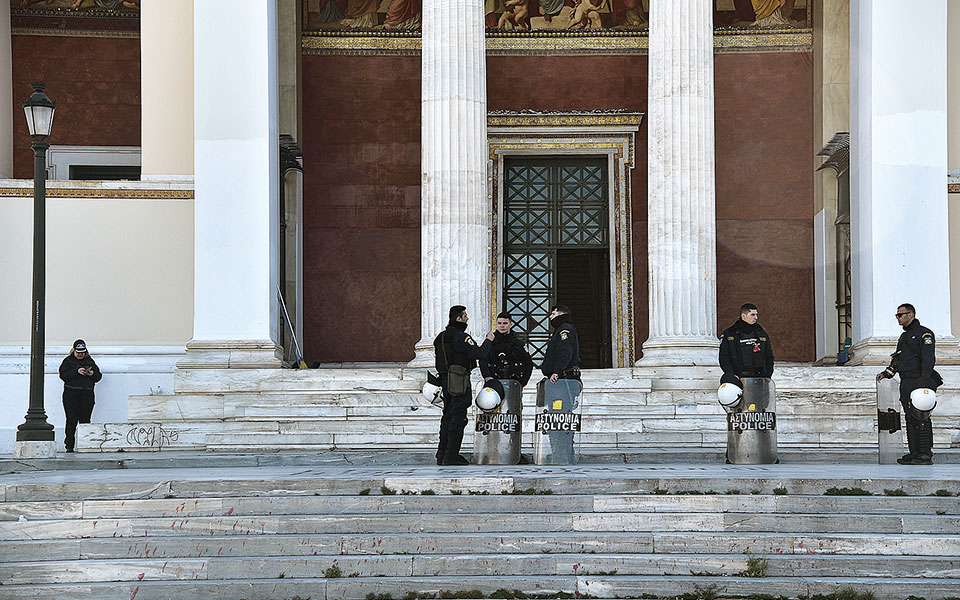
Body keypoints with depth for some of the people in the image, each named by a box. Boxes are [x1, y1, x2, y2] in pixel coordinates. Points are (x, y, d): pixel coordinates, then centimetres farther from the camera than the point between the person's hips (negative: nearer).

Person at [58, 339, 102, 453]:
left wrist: (92, 374, -6)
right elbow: (63, 375, -6)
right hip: (71, 394, -3)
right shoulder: (68, 361, 8)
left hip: (87, 394, 3)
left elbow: (98, 376, 16)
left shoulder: (90, 361, 17)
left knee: (85, 420, 0)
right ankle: (69, 445, -5)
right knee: (72, 420, -7)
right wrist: (76, 371, -17)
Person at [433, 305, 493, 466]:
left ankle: (441, 455, 17)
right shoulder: (461, 337, -16)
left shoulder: (440, 337, 12)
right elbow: (479, 354, -20)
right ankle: (452, 456, -5)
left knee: (448, 416, 15)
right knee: (458, 418, -4)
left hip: (445, 380, 9)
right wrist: (488, 341, -4)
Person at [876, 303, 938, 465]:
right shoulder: (904, 336, 23)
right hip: (905, 382, 9)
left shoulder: (924, 334, -5)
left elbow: (928, 359, -13)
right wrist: (886, 373, 17)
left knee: (921, 417, -11)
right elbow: (897, 360, 29)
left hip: (919, 381, -9)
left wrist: (924, 378, -23)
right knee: (910, 418, 8)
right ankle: (914, 453, 11)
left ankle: (926, 454, -12)